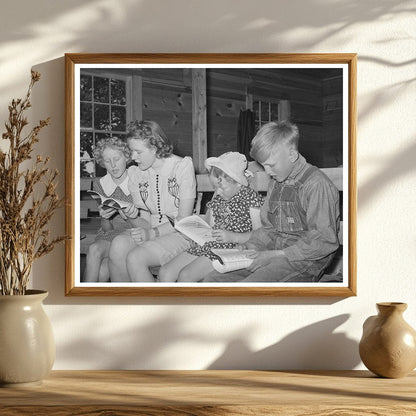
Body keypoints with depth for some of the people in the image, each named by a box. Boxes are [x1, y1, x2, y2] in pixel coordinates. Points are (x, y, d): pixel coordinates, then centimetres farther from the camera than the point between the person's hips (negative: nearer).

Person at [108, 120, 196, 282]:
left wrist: (152, 233, -23)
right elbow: (145, 217, 11)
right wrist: (133, 215, -12)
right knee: (118, 244, -28)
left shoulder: (182, 166, -8)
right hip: (151, 230, 5)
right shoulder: (135, 173, 8)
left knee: (135, 258, -30)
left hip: (179, 234, -5)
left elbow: (183, 221, -12)